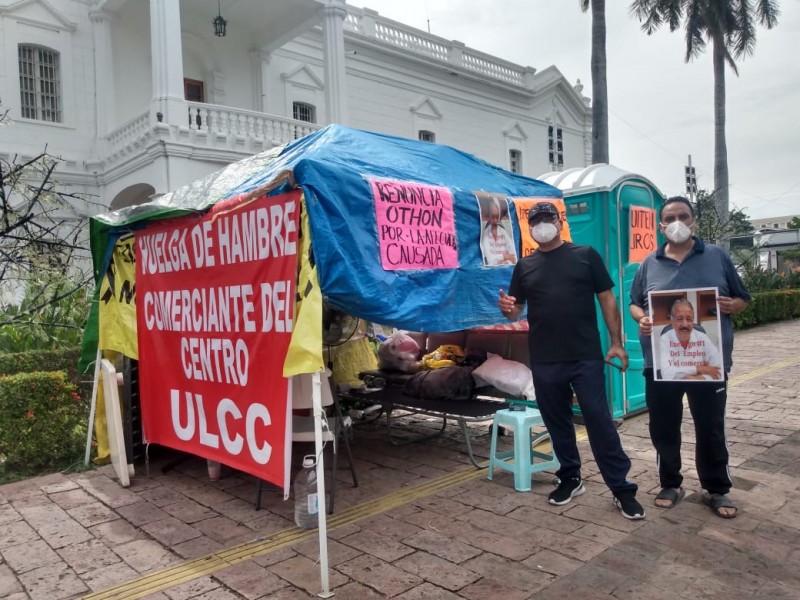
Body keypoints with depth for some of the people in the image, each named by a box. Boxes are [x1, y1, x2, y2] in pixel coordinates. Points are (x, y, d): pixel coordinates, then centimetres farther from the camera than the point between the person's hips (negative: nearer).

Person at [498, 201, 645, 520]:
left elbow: (607, 300, 3)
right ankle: (570, 478, 29)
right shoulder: (524, 266, 11)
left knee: (600, 421, -1)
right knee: (557, 422, 12)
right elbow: (515, 311, 12)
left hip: (587, 357, -3)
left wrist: (616, 342, -3)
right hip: (544, 361, 3)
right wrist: (507, 308, -12)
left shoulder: (585, 255, 3)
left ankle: (622, 488, 11)